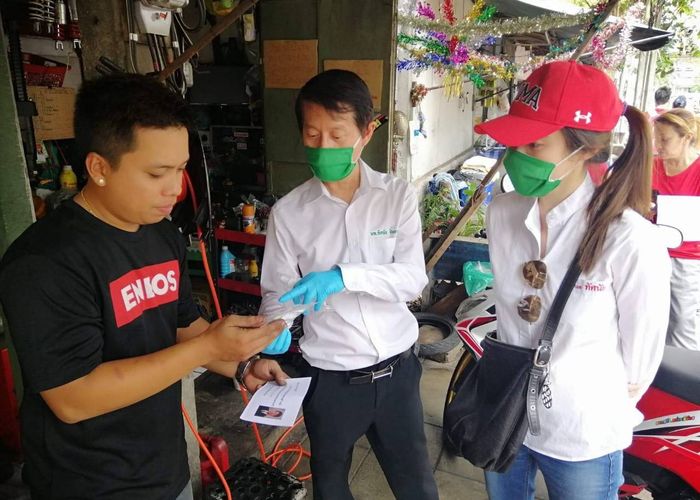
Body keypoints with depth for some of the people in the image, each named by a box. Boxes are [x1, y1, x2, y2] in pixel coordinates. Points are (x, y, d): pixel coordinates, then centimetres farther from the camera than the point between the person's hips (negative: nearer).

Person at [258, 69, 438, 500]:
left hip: (396, 369, 0)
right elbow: (277, 293, -2)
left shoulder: (398, 196, -7)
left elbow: (414, 279, -16)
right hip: (331, 378, 0)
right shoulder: (289, 211, -9)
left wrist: (343, 275, -31)